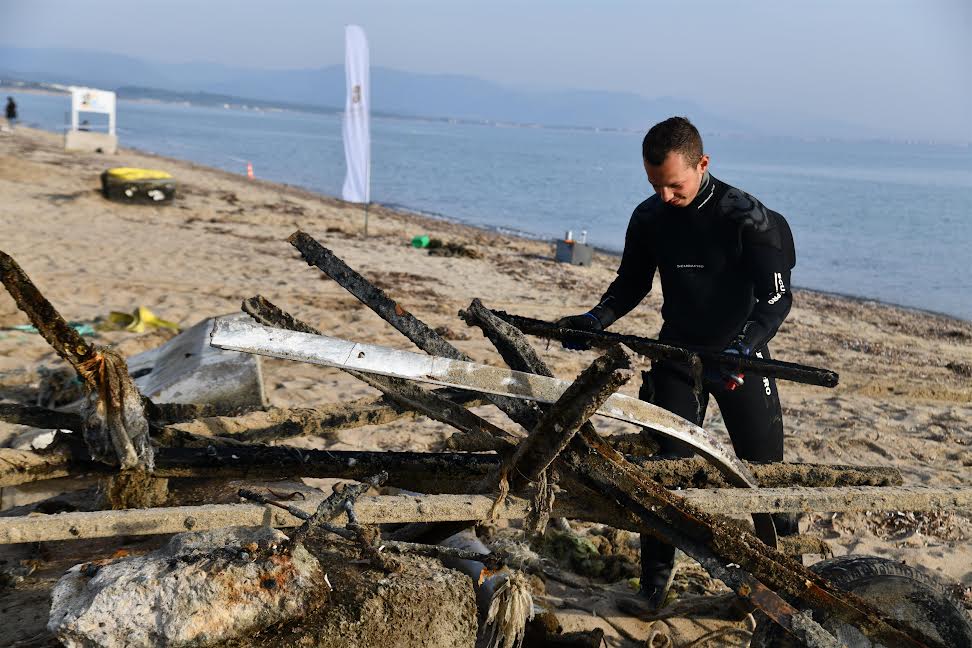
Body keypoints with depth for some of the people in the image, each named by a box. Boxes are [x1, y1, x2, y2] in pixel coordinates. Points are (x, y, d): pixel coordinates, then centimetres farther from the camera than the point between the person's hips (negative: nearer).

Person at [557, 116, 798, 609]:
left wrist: (741, 351, -37)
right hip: (677, 349, 3)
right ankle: (657, 571, 12)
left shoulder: (746, 217, -19)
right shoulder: (649, 218, -5)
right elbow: (632, 285, 9)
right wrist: (595, 320, -9)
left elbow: (777, 297, -21)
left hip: (739, 353, -2)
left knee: (764, 466, 6)